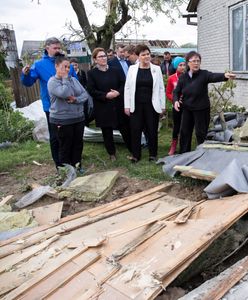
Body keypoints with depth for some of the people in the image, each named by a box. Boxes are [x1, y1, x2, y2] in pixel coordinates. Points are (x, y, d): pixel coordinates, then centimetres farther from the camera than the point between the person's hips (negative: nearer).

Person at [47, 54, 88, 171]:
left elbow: (85, 94, 3)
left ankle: (77, 167, 30)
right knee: (65, 147, 4)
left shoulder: (73, 79, 8)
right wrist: (65, 79, -14)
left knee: (78, 144, 14)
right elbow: (65, 94, -26)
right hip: (61, 121, -6)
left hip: (78, 118, 6)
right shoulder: (52, 81, -10)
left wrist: (76, 99, -16)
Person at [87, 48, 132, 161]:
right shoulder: (91, 73, -2)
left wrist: (118, 92, -12)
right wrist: (106, 95, -18)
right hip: (102, 107, -2)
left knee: (125, 129, 7)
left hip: (118, 105, 2)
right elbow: (91, 90, -9)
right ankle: (112, 153, 22)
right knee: (107, 132, 7)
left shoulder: (114, 71, 8)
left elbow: (122, 84, 8)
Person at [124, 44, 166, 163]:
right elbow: (127, 88, 3)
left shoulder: (156, 69, 3)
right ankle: (135, 154, 19)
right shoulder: (132, 69, 3)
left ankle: (153, 154, 22)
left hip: (152, 105, 0)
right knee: (135, 130, 5)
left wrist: (163, 106, 1)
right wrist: (127, 106, -1)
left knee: (152, 130, 7)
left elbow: (161, 88, 4)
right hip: (136, 105, 0)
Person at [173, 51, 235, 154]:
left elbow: (214, 76, -30)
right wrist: (176, 100, -11)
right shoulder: (183, 77, 1)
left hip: (201, 109, -4)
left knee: (201, 134, 1)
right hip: (187, 109, 4)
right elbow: (176, 91, 9)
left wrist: (225, 75, -51)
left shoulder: (204, 74, -10)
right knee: (185, 132, 11)